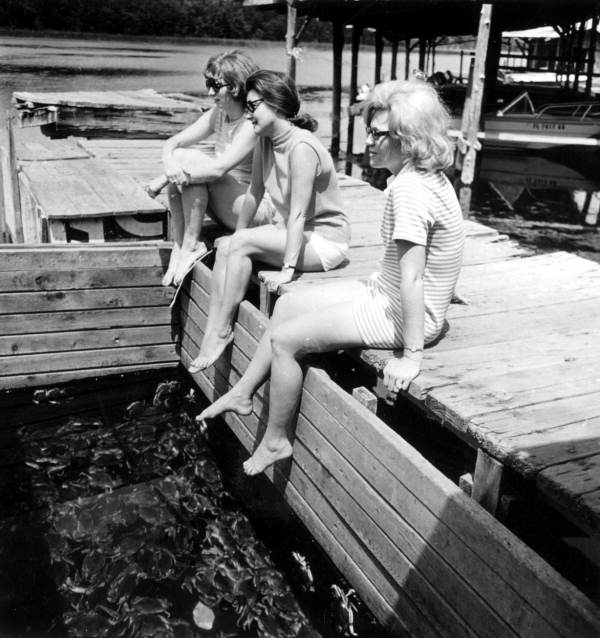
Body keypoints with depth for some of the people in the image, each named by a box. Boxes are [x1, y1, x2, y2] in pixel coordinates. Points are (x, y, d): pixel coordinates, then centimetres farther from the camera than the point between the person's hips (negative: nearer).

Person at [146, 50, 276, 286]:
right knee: (178, 159, -14)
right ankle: (178, 246, -12)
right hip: (227, 208, 8)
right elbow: (172, 143, 3)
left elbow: (218, 169, -30)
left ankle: (191, 247, -15)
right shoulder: (217, 115, 6)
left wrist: (163, 180, -26)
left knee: (191, 161, -24)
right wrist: (170, 164, -22)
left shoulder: (253, 123, -19)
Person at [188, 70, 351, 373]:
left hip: (325, 239, -8)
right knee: (226, 247, -11)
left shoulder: (301, 147, -23)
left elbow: (298, 213, -27)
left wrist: (287, 269, -29)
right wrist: (236, 238, 15)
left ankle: (221, 332, -12)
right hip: (290, 231, 8)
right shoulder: (264, 141, 2)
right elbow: (254, 193, 10)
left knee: (241, 244, -23)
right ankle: (210, 335, -15)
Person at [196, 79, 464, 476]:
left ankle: (276, 441, 14)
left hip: (407, 316, -10)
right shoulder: (429, 176, 5)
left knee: (283, 339, -6)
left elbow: (412, 279, -28)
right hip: (387, 295, 10)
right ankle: (243, 395, 25)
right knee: (287, 304, 14)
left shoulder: (409, 188, -25)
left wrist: (411, 356, -26)